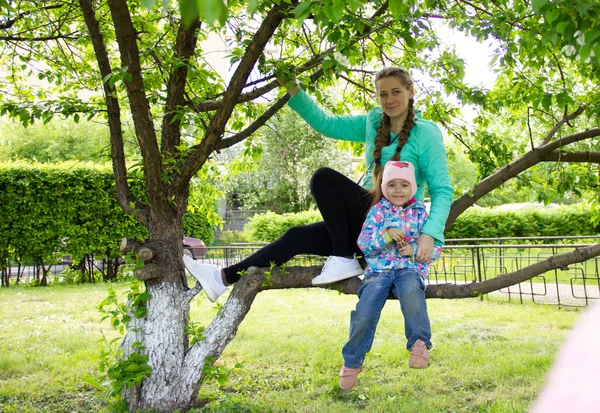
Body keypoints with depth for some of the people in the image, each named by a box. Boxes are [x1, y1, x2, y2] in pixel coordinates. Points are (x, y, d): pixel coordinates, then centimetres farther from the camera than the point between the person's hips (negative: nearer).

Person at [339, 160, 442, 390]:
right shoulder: (378, 210, 10)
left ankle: (420, 343, -22)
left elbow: (436, 248, 11)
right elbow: (363, 243, 2)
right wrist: (385, 235, -15)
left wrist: (415, 249, -8)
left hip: (410, 268, 0)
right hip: (379, 268, 0)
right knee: (364, 313, -22)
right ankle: (352, 363, 1)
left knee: (411, 290, -40)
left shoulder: (420, 212, 11)